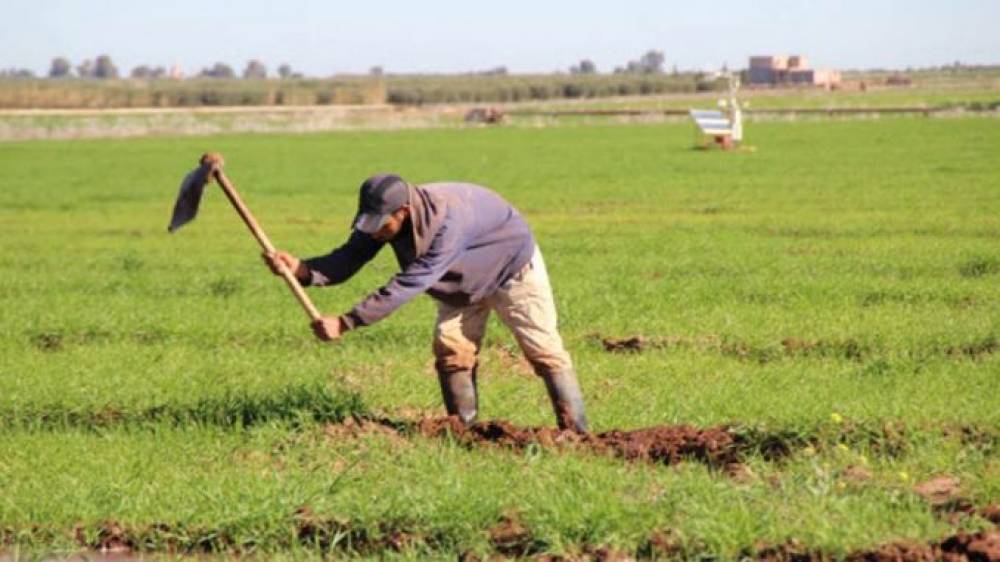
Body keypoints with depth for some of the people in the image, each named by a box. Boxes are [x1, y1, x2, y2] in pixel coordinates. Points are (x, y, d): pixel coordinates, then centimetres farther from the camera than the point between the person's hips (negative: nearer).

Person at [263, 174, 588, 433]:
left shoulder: (447, 219, -45)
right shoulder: (383, 216, -23)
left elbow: (409, 285, -48)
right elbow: (347, 260, -24)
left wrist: (345, 323, -50)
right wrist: (302, 270, -46)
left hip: (513, 266, -7)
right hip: (463, 282, 7)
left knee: (544, 351, -4)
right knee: (451, 350, -1)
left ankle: (574, 434, 2)